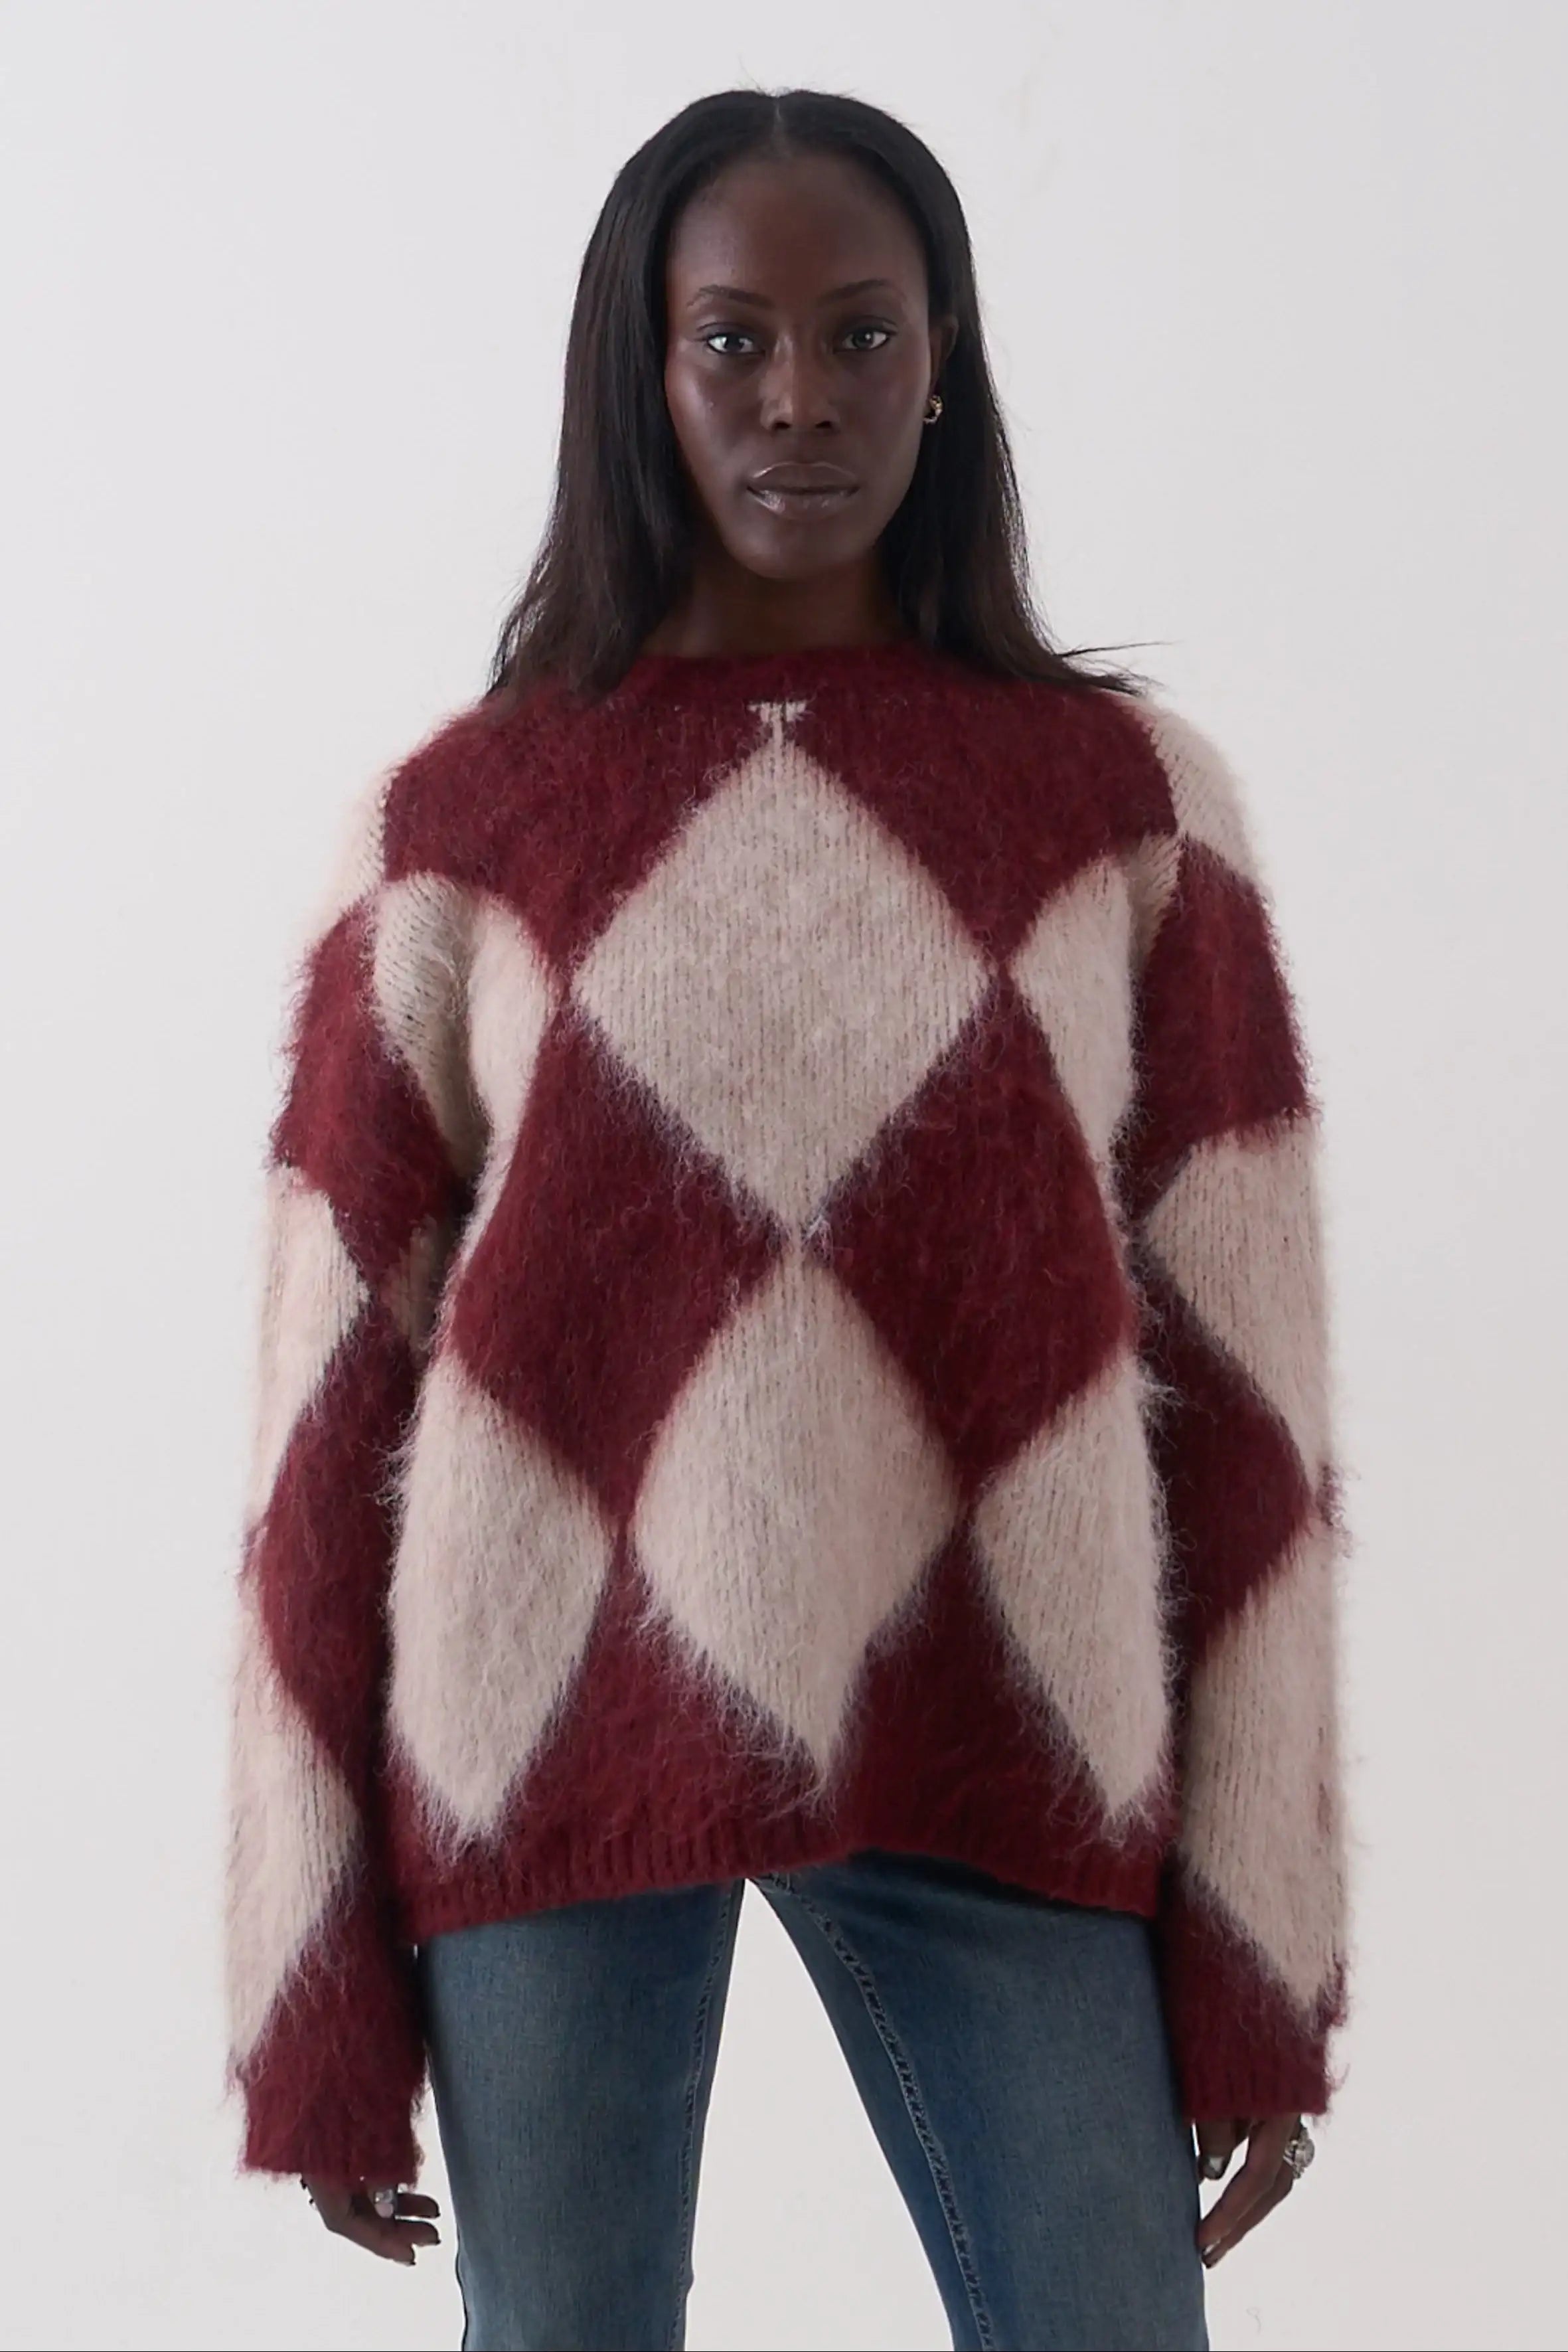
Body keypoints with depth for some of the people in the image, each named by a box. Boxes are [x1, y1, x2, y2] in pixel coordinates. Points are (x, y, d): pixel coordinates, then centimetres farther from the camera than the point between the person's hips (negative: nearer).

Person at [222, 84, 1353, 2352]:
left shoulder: (1129, 795, 3)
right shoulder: (456, 820, 2)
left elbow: (1244, 1361, 2)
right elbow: (336, 1388, 2)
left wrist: (1259, 1946, 0)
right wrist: (313, 1991, 0)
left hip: (995, 1739, 0)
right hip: (550, 1736, 0)